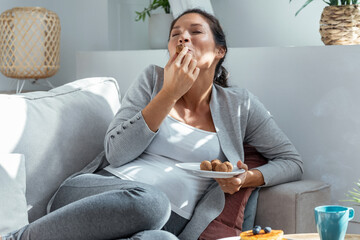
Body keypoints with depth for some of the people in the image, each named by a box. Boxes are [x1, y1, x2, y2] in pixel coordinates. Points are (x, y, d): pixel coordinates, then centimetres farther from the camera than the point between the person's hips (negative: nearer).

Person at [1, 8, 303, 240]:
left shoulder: (239, 105, 15)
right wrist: (170, 93, -3)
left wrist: (249, 178, -2)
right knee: (149, 200, -39)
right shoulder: (153, 79, 14)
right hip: (101, 191, 0)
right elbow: (116, 153, 3)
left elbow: (292, 161, 19)